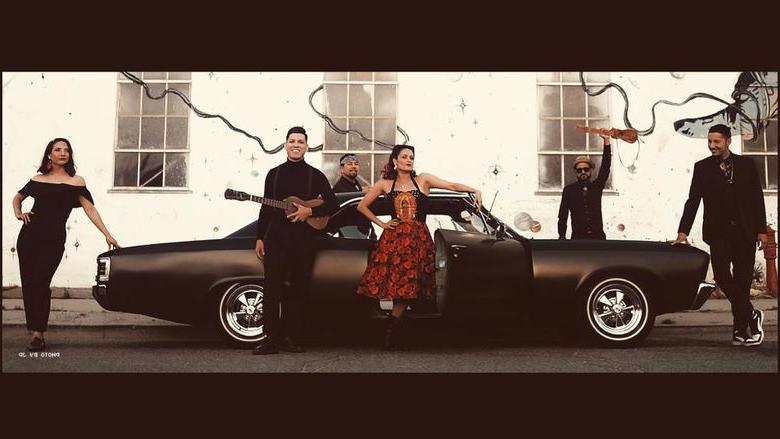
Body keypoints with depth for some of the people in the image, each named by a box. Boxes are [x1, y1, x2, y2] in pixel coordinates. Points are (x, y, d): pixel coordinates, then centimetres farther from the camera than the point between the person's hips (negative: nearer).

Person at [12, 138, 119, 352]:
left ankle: (38, 333, -6)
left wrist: (107, 235, -5)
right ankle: (34, 328, 14)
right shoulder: (37, 179, 12)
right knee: (27, 284, 3)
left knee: (40, 283, -12)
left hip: (53, 240, -3)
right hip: (29, 236, 3)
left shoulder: (76, 181, 4)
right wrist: (18, 213, 8)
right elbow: (17, 198, 29)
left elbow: (90, 209, 1)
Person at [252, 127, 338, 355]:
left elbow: (332, 205, 4)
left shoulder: (315, 175, 6)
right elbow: (265, 208, 14)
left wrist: (310, 211, -11)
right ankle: (271, 339, -2)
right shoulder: (274, 173, 12)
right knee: (272, 287, -5)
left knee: (298, 289, 2)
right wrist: (260, 238, 8)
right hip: (275, 236, 1)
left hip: (304, 239, -1)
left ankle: (290, 338, 9)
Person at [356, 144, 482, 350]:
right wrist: (381, 223, 8)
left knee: (408, 286, -4)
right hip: (393, 238, 0)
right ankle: (395, 333, 5)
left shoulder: (423, 180, 6)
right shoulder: (385, 184, 9)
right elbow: (362, 206, 17)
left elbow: (452, 186, -5)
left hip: (418, 239, 0)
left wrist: (475, 190, -20)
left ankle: (394, 333, 8)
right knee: (396, 286, -7)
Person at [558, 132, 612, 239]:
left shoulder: (597, 186, 11)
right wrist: (562, 237, -6)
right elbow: (562, 216, 3)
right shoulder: (569, 190, 5)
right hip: (578, 237, -2)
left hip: (598, 236, 2)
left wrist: (606, 141, -7)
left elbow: (605, 166, 0)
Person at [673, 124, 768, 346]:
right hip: (718, 232, 0)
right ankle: (751, 316, 3)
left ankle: (740, 329, 15)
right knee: (722, 275, -15)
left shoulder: (746, 164, 5)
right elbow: (693, 200, -1)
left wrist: (762, 230, 3)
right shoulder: (702, 167, 3)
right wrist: (683, 231, -8)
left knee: (742, 279, 4)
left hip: (744, 232, 1)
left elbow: (757, 198, 7)